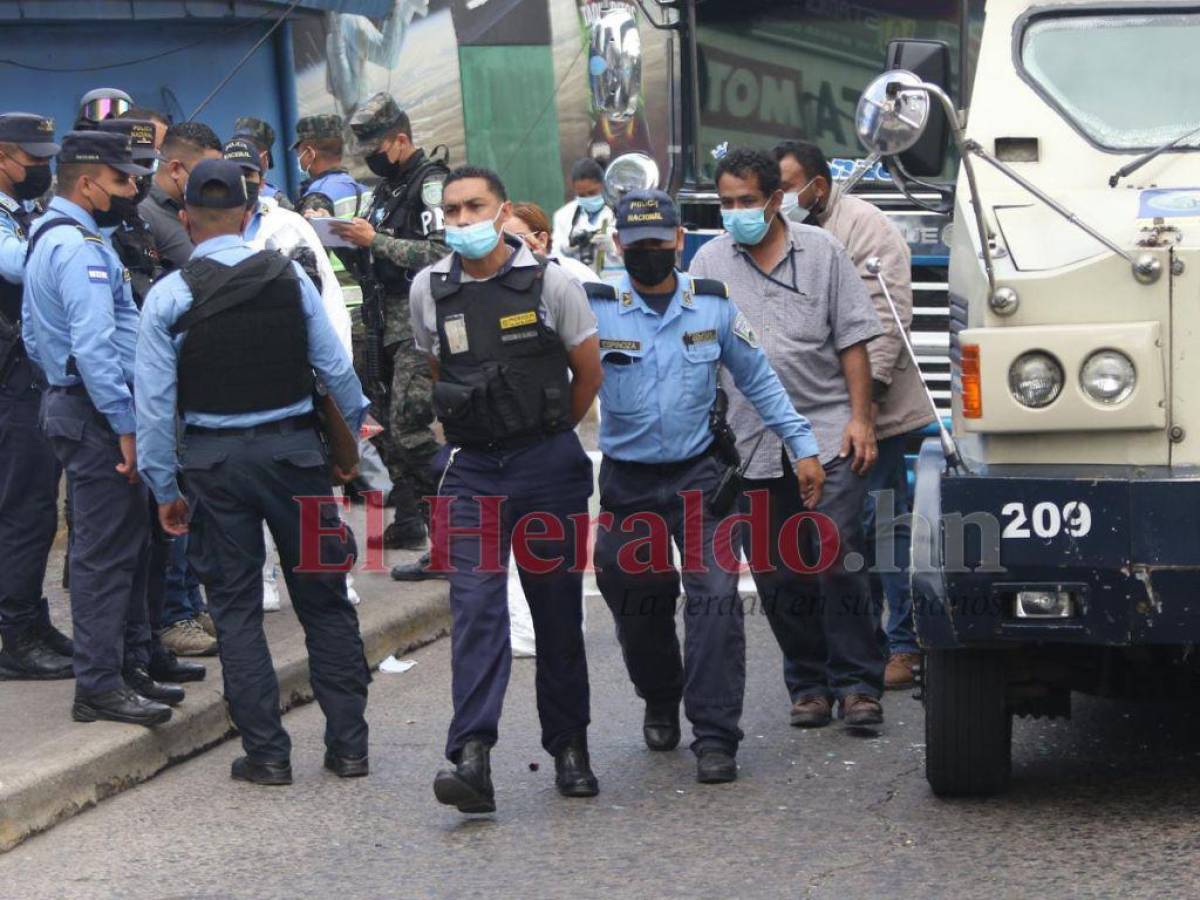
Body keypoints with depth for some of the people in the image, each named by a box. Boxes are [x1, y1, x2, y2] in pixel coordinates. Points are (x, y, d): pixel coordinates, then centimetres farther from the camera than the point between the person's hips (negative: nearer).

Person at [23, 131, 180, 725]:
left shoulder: (46, 237, 17)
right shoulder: (81, 247, -17)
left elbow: (33, 337, 23)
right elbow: (94, 345, -24)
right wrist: (125, 424, -23)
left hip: (69, 402, 11)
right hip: (98, 414, -11)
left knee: (129, 543, 16)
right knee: (106, 550, -7)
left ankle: (129, 665, 23)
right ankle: (99, 687, -3)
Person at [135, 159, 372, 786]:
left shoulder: (169, 295, -6)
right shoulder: (290, 277, -1)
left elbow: (154, 402, -6)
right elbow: (337, 370, 1)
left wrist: (164, 488, 2)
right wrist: (353, 434, 17)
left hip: (214, 462, -1)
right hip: (293, 450, 1)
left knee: (235, 606, 7)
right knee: (323, 599, 10)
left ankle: (266, 752, 6)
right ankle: (348, 743, 13)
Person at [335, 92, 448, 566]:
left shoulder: (431, 184, -10)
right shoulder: (387, 187, 18)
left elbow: (441, 254, -22)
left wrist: (375, 240, -20)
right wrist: (352, 238, 4)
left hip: (421, 328, -9)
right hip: (388, 325, 9)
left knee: (410, 429, -13)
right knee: (385, 422, 13)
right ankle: (407, 521, 24)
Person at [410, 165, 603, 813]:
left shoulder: (550, 282, -4)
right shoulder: (429, 290, 3)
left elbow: (589, 373, 7)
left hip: (547, 465, -1)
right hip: (470, 469, 1)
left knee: (558, 610, 8)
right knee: (475, 607, -12)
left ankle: (569, 748, 21)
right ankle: (471, 758, -20)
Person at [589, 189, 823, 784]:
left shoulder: (713, 306, 1)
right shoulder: (594, 308, -6)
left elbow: (760, 382, 9)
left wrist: (802, 448, 7)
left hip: (699, 473, 0)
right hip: (628, 482, 0)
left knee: (715, 596, -14)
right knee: (635, 604, 9)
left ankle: (715, 736, -10)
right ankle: (660, 701, 38)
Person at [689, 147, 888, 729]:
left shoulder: (821, 251, 6)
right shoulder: (710, 262, 9)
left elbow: (852, 340, 6)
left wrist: (859, 418, -2)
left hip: (828, 436, -2)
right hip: (753, 442, 2)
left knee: (838, 563, -7)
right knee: (777, 575, 5)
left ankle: (857, 683, 0)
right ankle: (809, 684, 16)